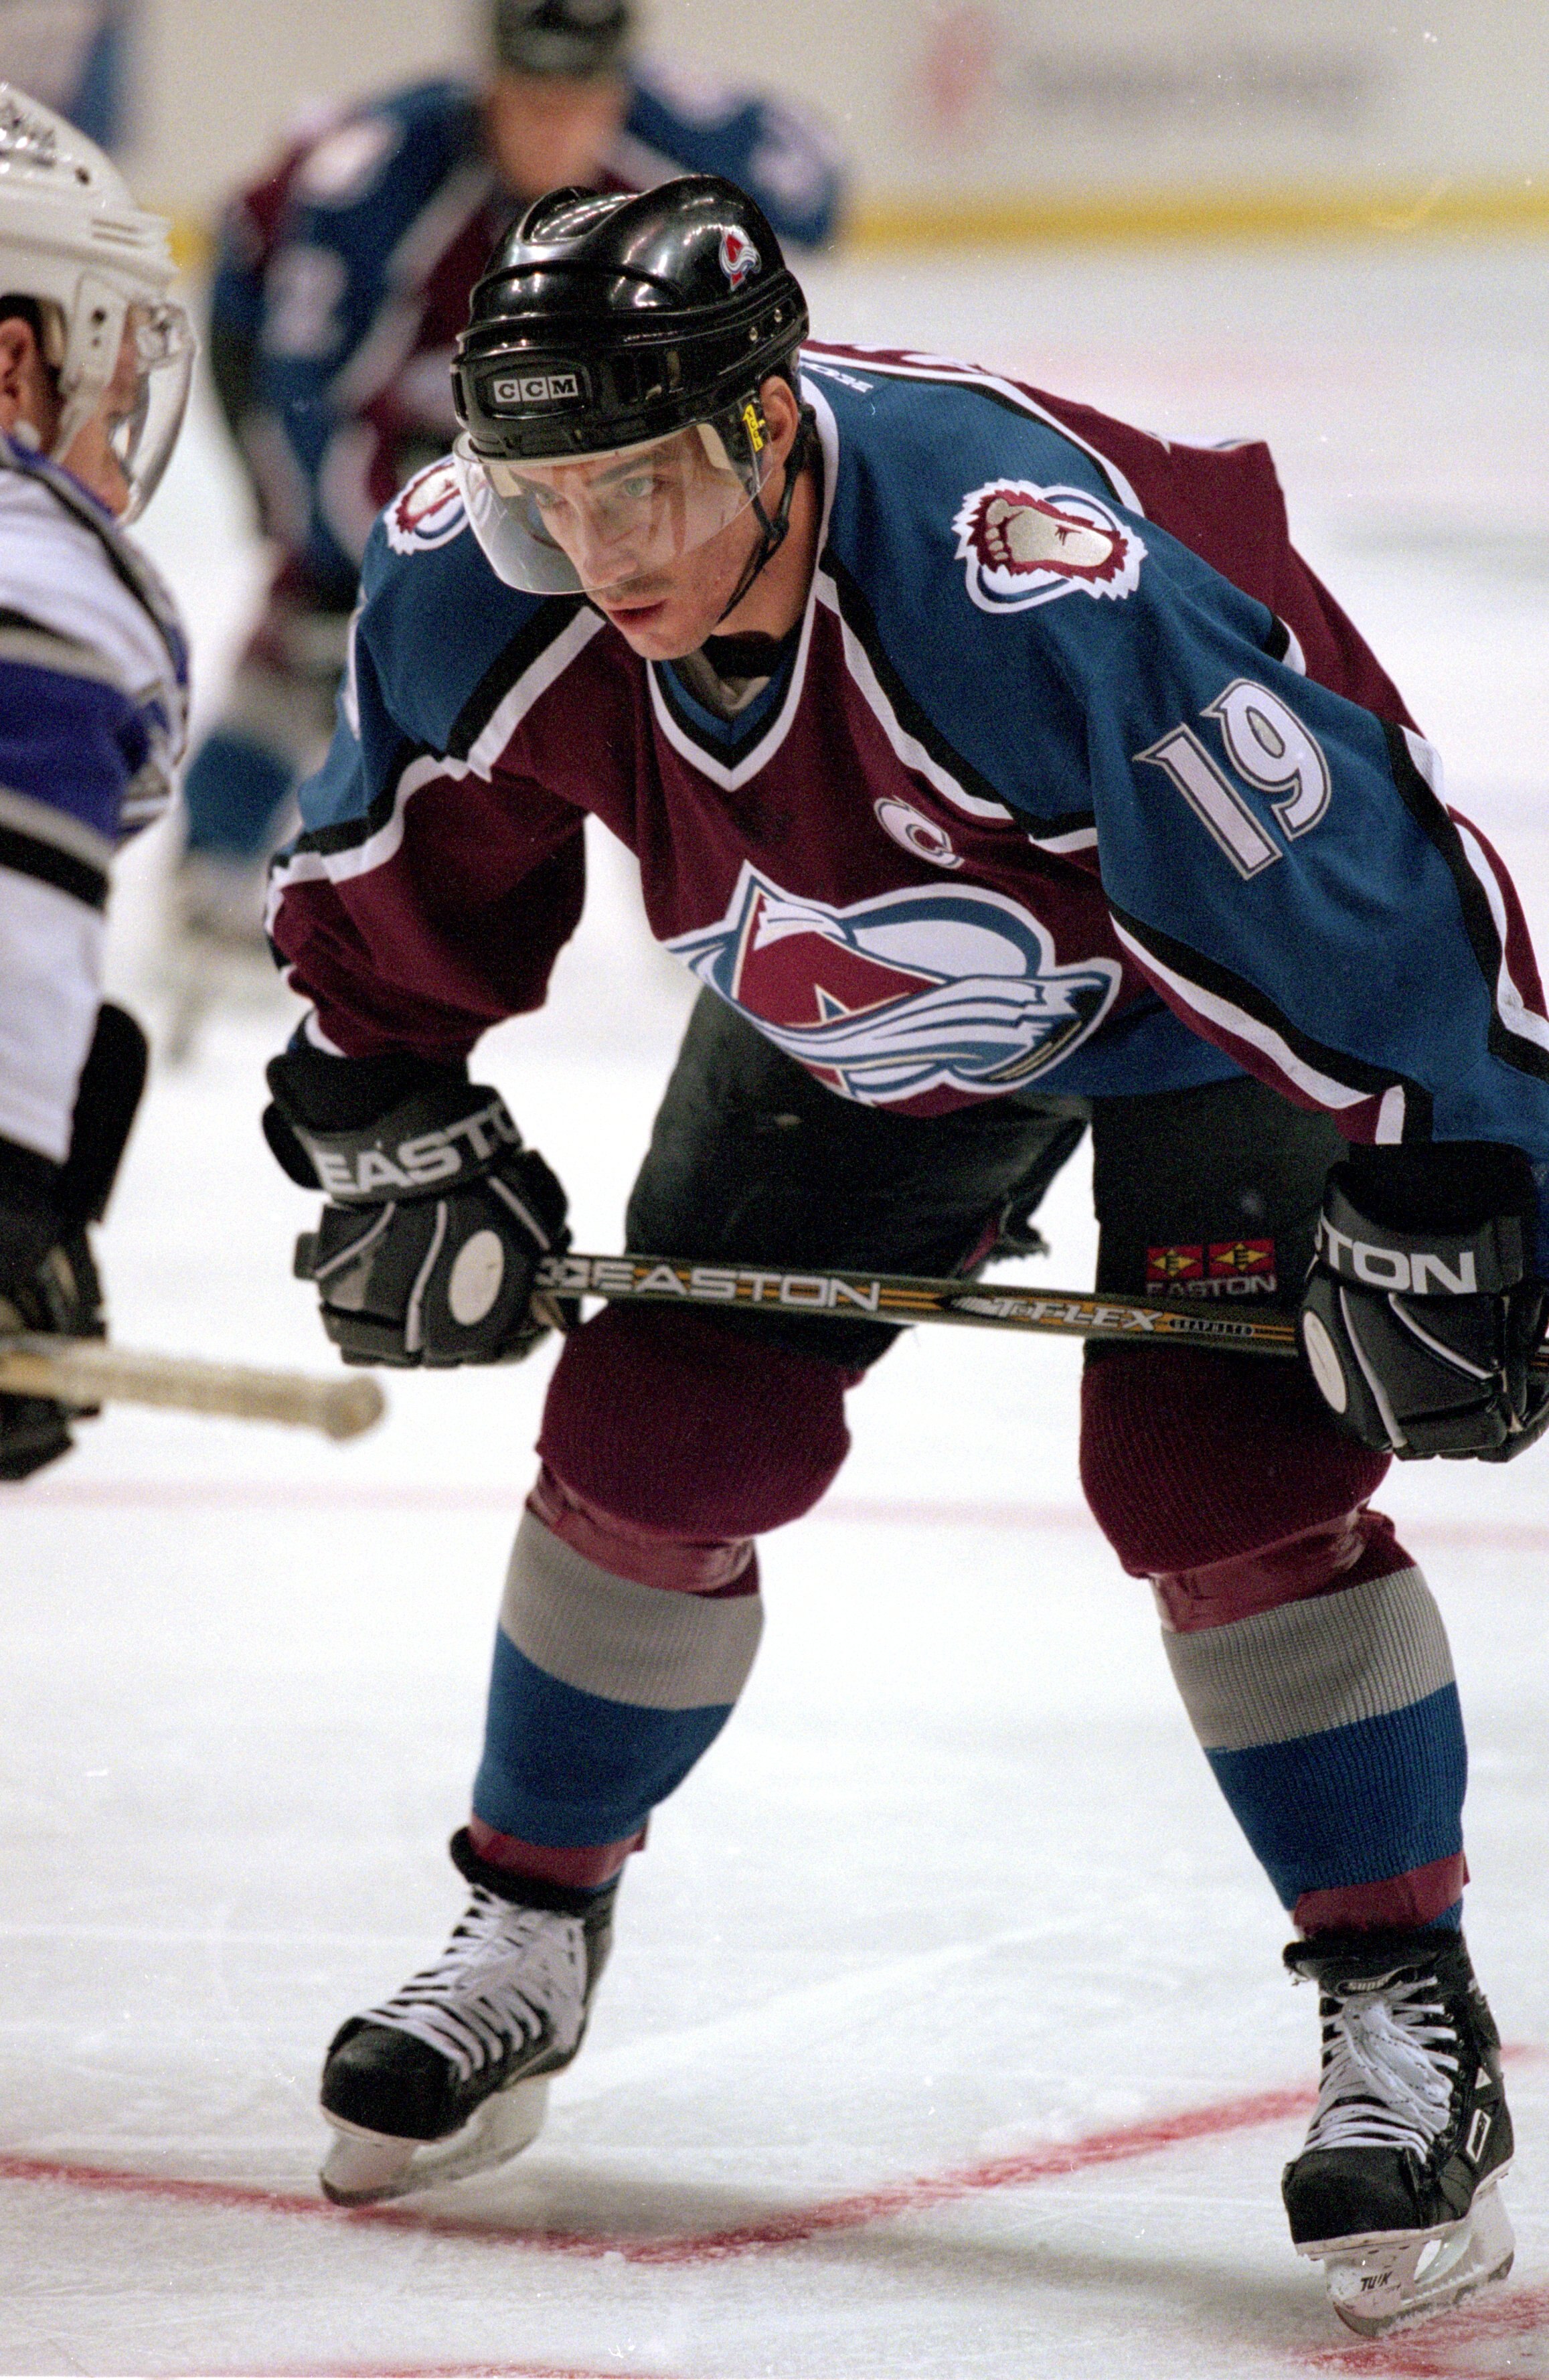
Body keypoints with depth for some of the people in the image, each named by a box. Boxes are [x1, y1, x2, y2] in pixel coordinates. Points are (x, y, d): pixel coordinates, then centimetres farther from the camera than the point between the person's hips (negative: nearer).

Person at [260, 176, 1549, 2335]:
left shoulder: (1032, 581, -43)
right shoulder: (476, 585, -25)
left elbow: (1342, 900, -35)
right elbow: (396, 874, -1)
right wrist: (392, 1124, -2)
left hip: (1211, 981, -5)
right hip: (843, 1005, 6)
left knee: (1221, 1474, -19)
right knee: (657, 1437, 1)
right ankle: (527, 1941, 21)